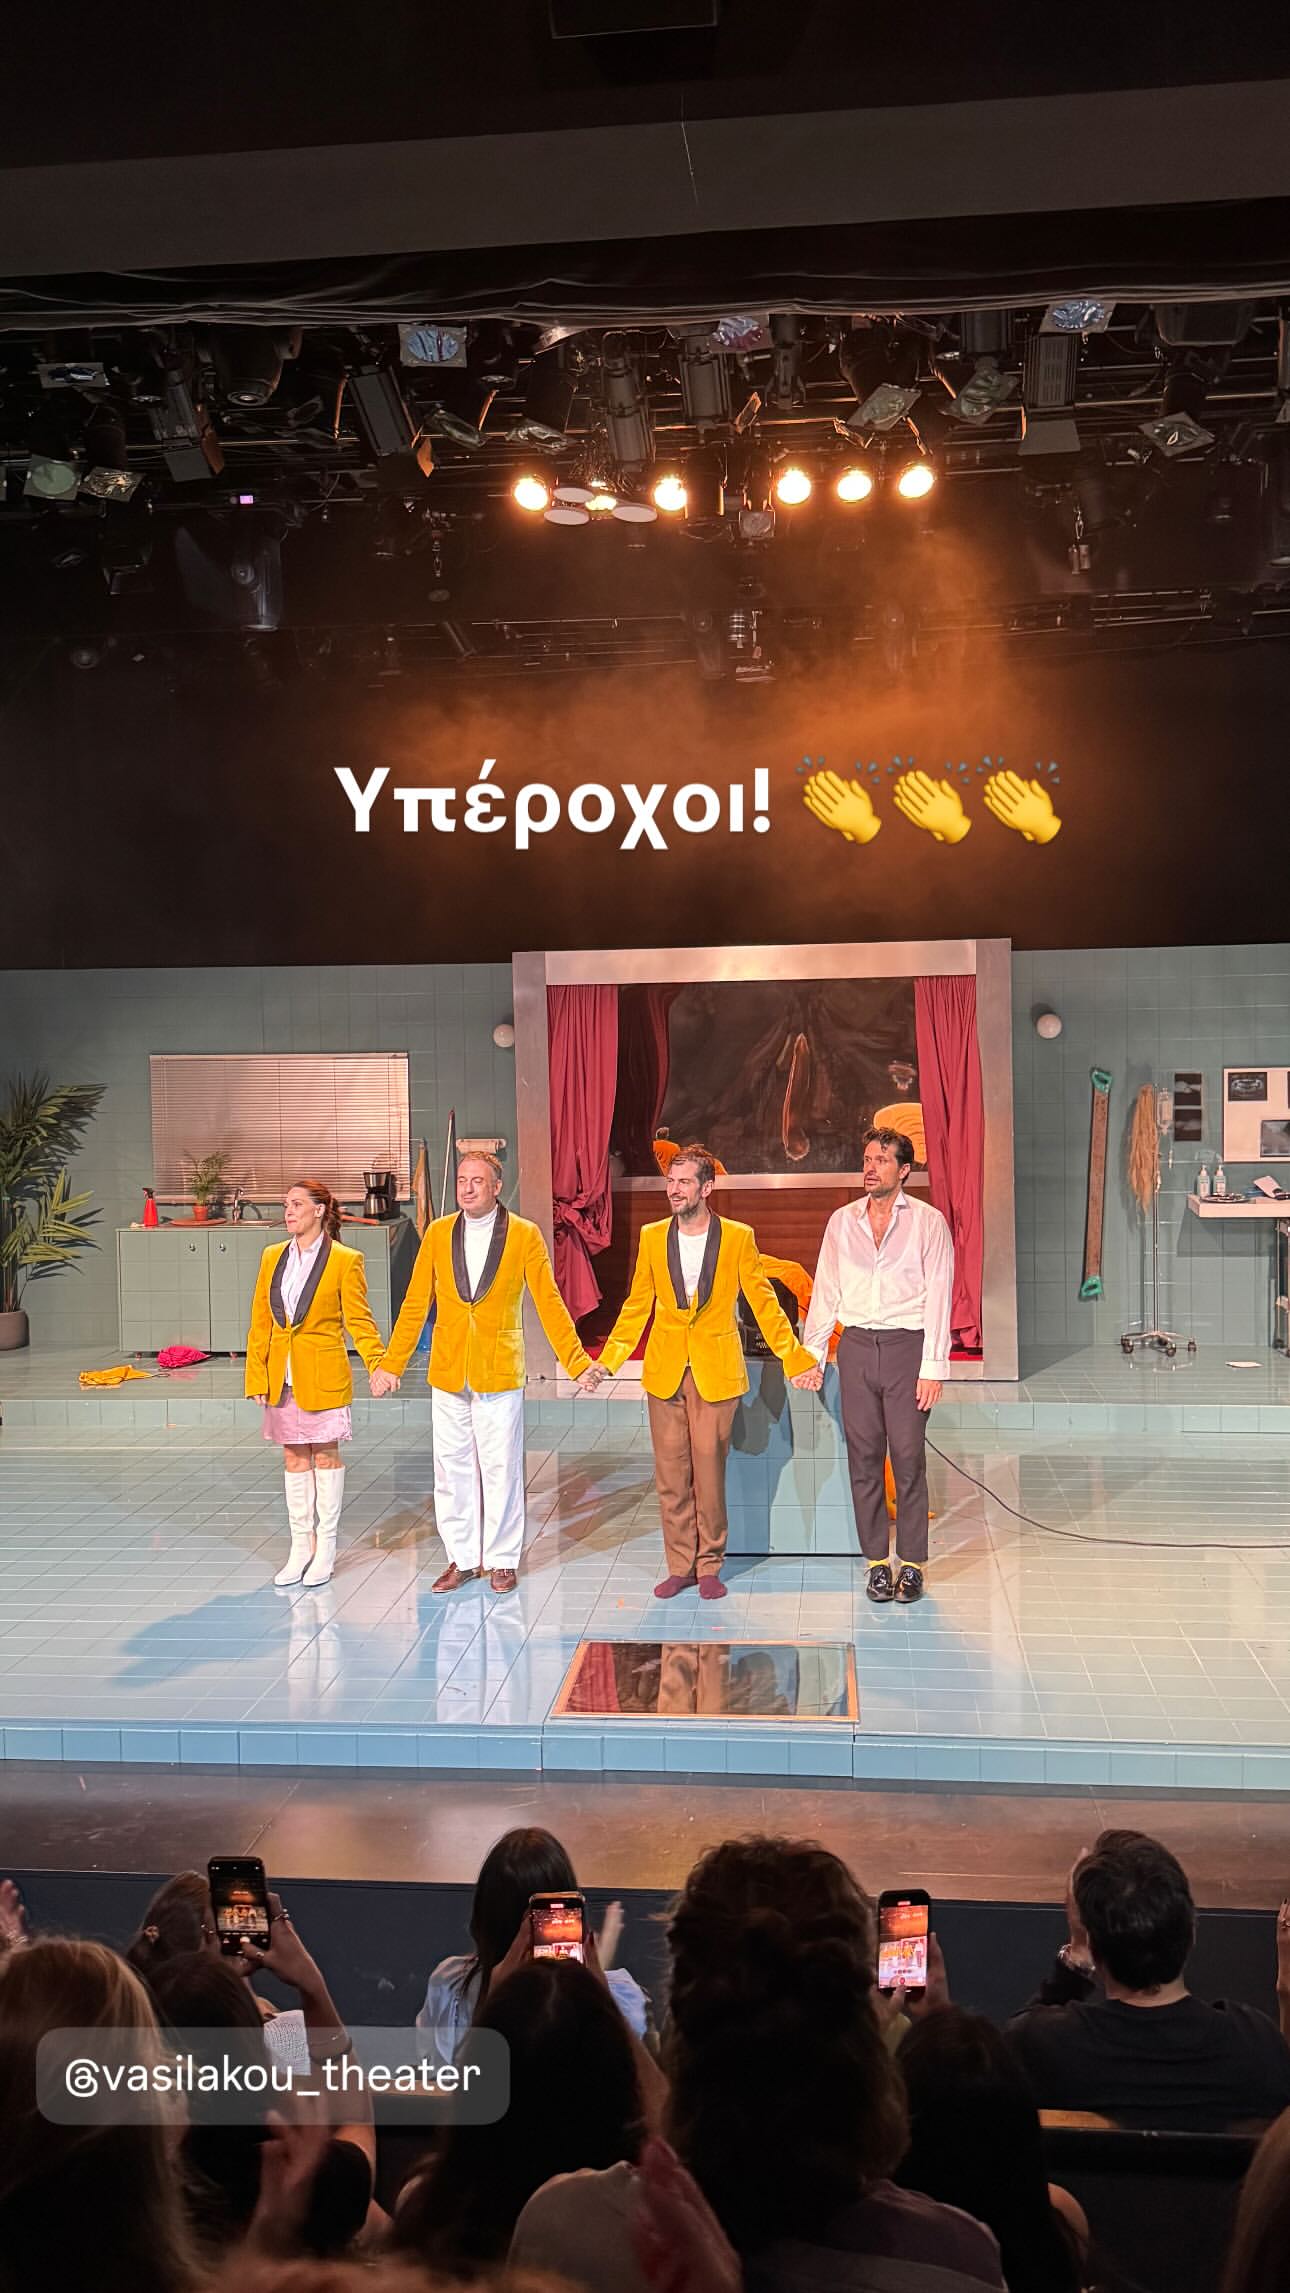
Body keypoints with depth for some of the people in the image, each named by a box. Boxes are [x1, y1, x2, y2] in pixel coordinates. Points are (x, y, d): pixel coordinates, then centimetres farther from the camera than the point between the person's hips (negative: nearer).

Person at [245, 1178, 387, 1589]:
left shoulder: (345, 1259, -6)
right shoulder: (272, 1257, 7)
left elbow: (359, 1320, -5)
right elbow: (260, 1321, 9)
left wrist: (379, 1366, -18)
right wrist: (257, 1378, 4)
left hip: (323, 1377, -4)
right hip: (283, 1377, 4)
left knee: (325, 1455, 4)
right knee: (294, 1458, 11)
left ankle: (325, 1548, 14)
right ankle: (300, 1547, 21)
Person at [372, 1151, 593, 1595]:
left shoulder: (524, 1235, -2)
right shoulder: (437, 1234, 5)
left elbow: (549, 1304, 0)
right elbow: (415, 1305, 9)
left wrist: (577, 1363, -5)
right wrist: (390, 1364, 6)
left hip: (500, 1371, -3)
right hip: (447, 1372, 3)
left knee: (501, 1469, 2)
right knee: (452, 1469, 9)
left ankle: (501, 1559, 17)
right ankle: (463, 1558, 22)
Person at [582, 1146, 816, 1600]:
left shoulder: (738, 1237, -1)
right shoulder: (652, 1237, 6)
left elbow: (763, 1303, 3)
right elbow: (636, 1307, 11)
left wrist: (796, 1359, -3)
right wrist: (605, 1363, 4)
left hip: (716, 1373, -2)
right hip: (665, 1373, 3)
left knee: (709, 1472, 1)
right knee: (670, 1475, 6)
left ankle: (709, 1566, 16)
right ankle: (680, 1566, 18)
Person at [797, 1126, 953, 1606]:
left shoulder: (928, 1221, 0)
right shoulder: (842, 1221, 10)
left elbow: (937, 1296, -3)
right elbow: (826, 1291, 14)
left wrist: (933, 1366, -8)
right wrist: (812, 1355, 9)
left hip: (907, 1346, -3)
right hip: (856, 1346, 3)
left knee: (909, 1457, -3)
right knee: (863, 1457, 4)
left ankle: (912, 1563, 8)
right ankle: (877, 1561, 13)